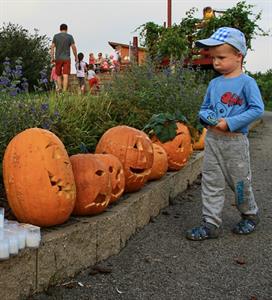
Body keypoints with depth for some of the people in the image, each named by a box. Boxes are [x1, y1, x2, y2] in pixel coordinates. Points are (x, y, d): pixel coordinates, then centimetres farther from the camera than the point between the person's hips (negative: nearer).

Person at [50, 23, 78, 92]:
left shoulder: (55, 36, 6)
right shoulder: (70, 36, 1)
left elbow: (52, 47, 1)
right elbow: (73, 47, -1)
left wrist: (52, 57, 4)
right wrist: (76, 57, 7)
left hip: (58, 58, 2)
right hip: (66, 58, -2)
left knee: (59, 75, 14)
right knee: (65, 75, -5)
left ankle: (59, 88, 6)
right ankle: (64, 91, -11)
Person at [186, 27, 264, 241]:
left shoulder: (246, 82, -9)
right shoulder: (214, 83, 8)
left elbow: (257, 109, -15)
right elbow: (204, 108, 16)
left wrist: (230, 122, -20)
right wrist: (209, 118, -8)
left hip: (235, 141, -5)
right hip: (212, 139, 5)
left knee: (239, 181, 9)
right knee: (211, 182, 5)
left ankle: (250, 215, 34)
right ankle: (211, 224, 13)